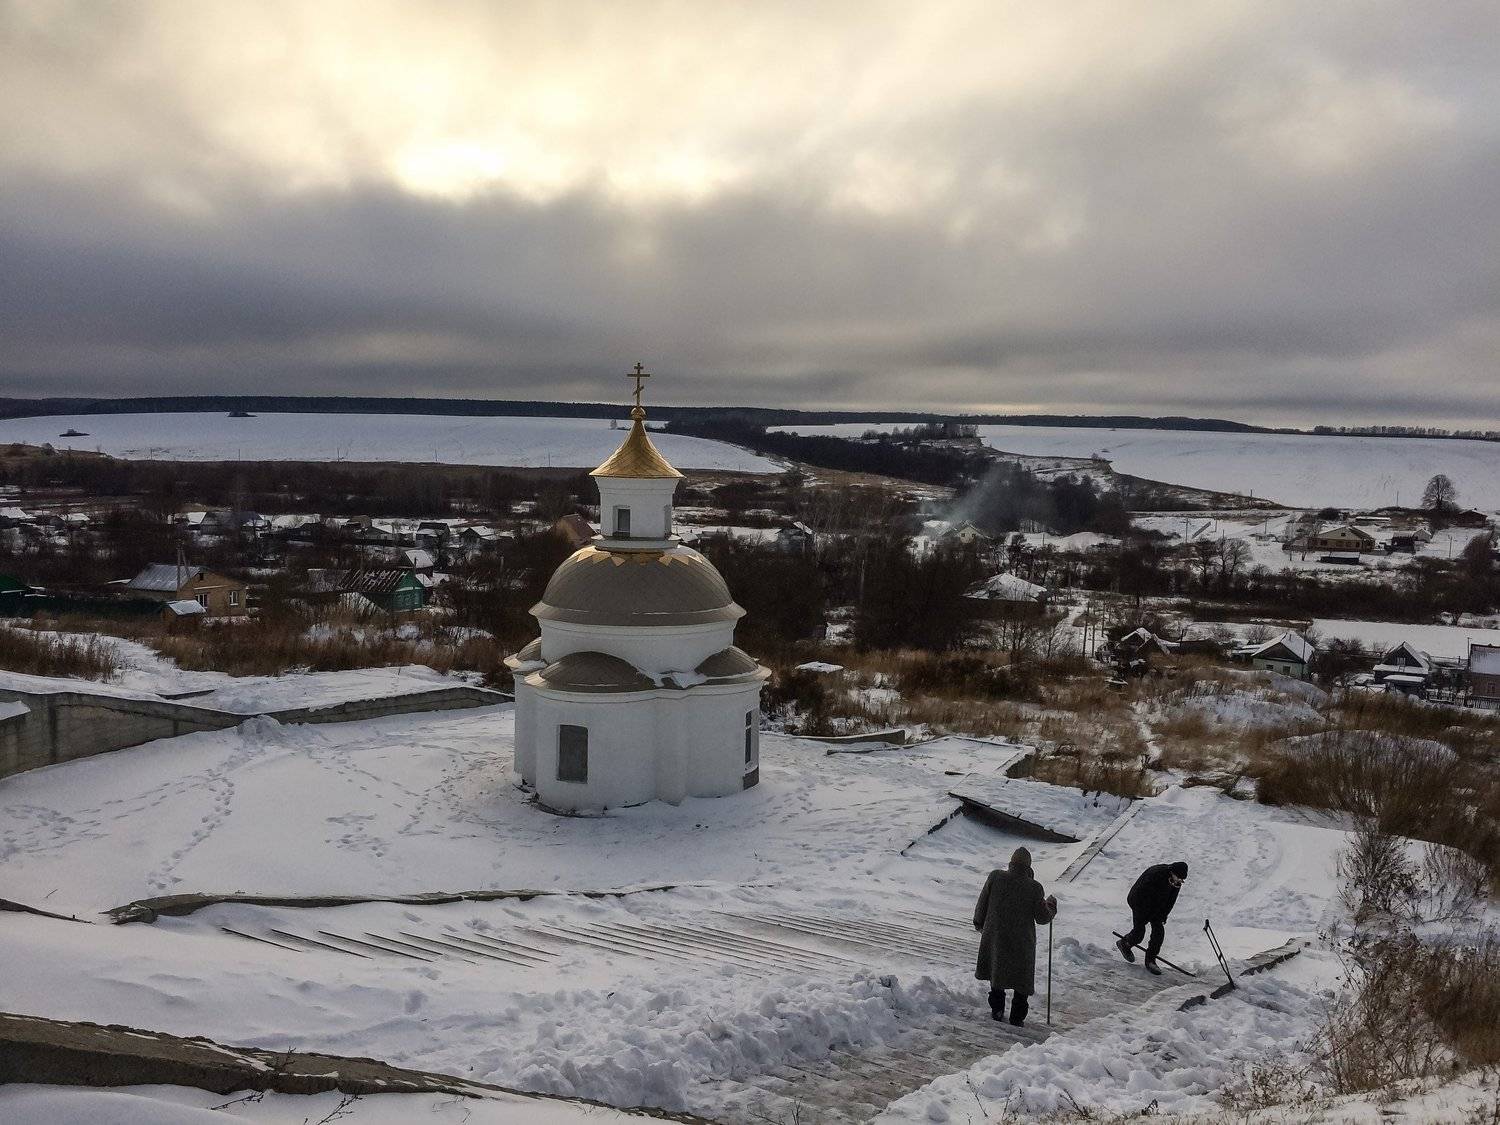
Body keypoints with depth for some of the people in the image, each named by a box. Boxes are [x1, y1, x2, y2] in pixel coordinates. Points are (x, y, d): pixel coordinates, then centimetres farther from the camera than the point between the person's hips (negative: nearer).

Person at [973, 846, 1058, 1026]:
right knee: (1022, 977, 15)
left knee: (996, 972, 21)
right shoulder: (1034, 887, -15)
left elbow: (982, 904, -2)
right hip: (1022, 942, -2)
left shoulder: (995, 877, -12)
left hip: (995, 935, 2)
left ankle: (997, 1010, 25)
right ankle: (1017, 1017, 17)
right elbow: (1042, 918, -7)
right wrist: (1051, 907, 14)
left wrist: (979, 923, 15)